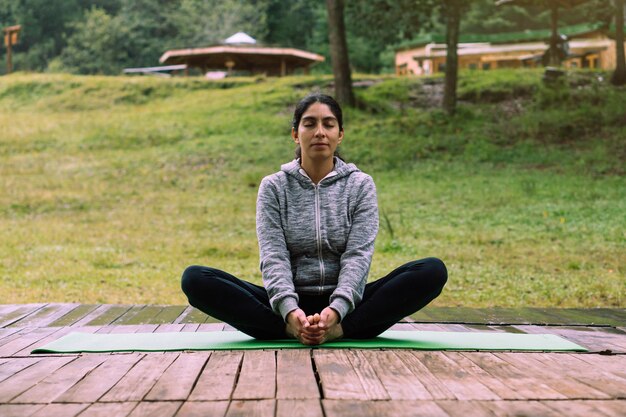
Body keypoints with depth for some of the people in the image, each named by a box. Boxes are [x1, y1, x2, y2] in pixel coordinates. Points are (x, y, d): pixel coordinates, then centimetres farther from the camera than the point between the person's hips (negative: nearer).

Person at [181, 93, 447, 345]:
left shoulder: (360, 185, 3)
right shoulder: (273, 187, 4)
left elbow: (358, 255, -8)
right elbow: (274, 257, -8)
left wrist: (335, 310, -28)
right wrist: (290, 310, -29)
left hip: (345, 304, 0)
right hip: (291, 302, 0)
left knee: (433, 271, -25)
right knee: (195, 278, -23)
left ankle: (337, 328, -33)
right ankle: (291, 327, -34)